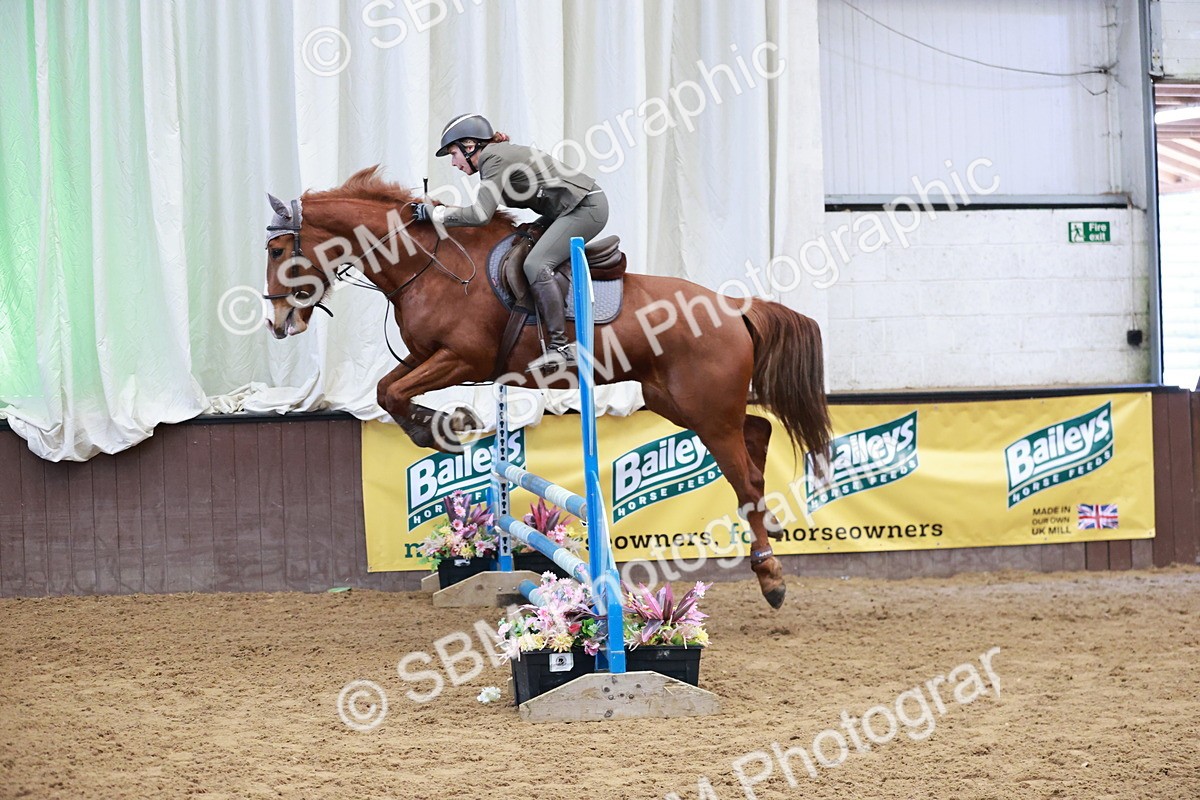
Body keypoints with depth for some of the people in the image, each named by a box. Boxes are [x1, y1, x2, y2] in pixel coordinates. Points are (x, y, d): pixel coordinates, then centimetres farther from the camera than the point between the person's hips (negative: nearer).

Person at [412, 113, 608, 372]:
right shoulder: (498, 156, 16)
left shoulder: (494, 158, -14)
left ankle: (562, 346, -25)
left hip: (586, 207, -11)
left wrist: (433, 213, -16)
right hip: (574, 208, 11)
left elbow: (480, 215, -23)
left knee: (535, 265, -22)